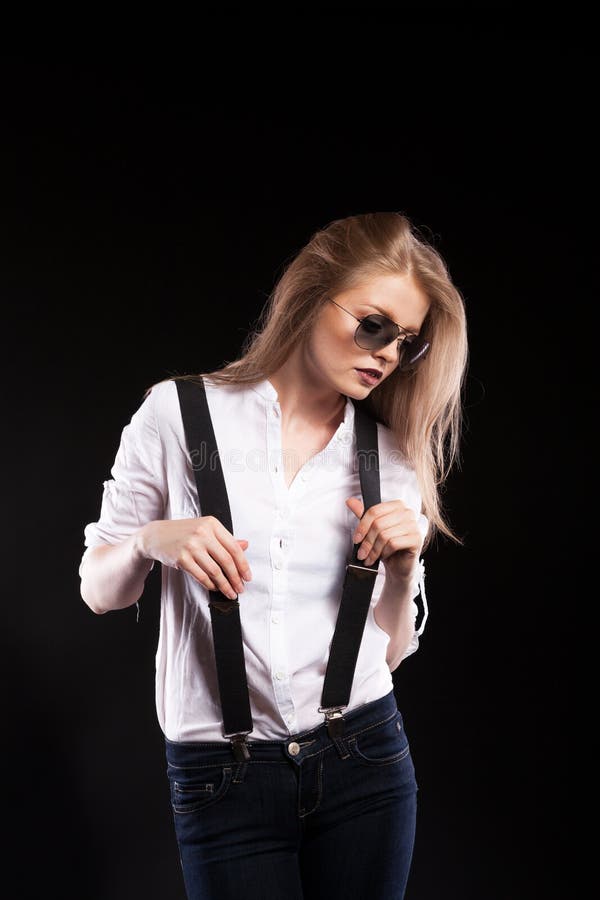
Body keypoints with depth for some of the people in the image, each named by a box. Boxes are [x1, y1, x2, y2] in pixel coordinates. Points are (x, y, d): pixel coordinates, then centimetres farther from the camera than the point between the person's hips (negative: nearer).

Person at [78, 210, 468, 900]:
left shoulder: (393, 457, 6)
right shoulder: (178, 413, -3)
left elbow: (391, 650, 10)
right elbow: (98, 591, 3)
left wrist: (403, 564, -9)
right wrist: (151, 541, -17)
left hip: (364, 761, 3)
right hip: (220, 776, -2)